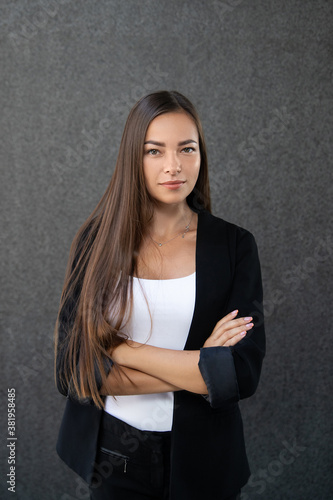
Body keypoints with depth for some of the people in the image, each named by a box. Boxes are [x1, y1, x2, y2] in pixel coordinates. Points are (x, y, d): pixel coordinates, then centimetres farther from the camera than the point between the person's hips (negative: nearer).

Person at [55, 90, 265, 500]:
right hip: (112, 453, 0)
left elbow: (243, 372, -16)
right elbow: (71, 372, -14)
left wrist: (124, 350, -17)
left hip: (201, 455, 1)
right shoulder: (98, 241, -8)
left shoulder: (234, 245, -7)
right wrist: (198, 366, -18)